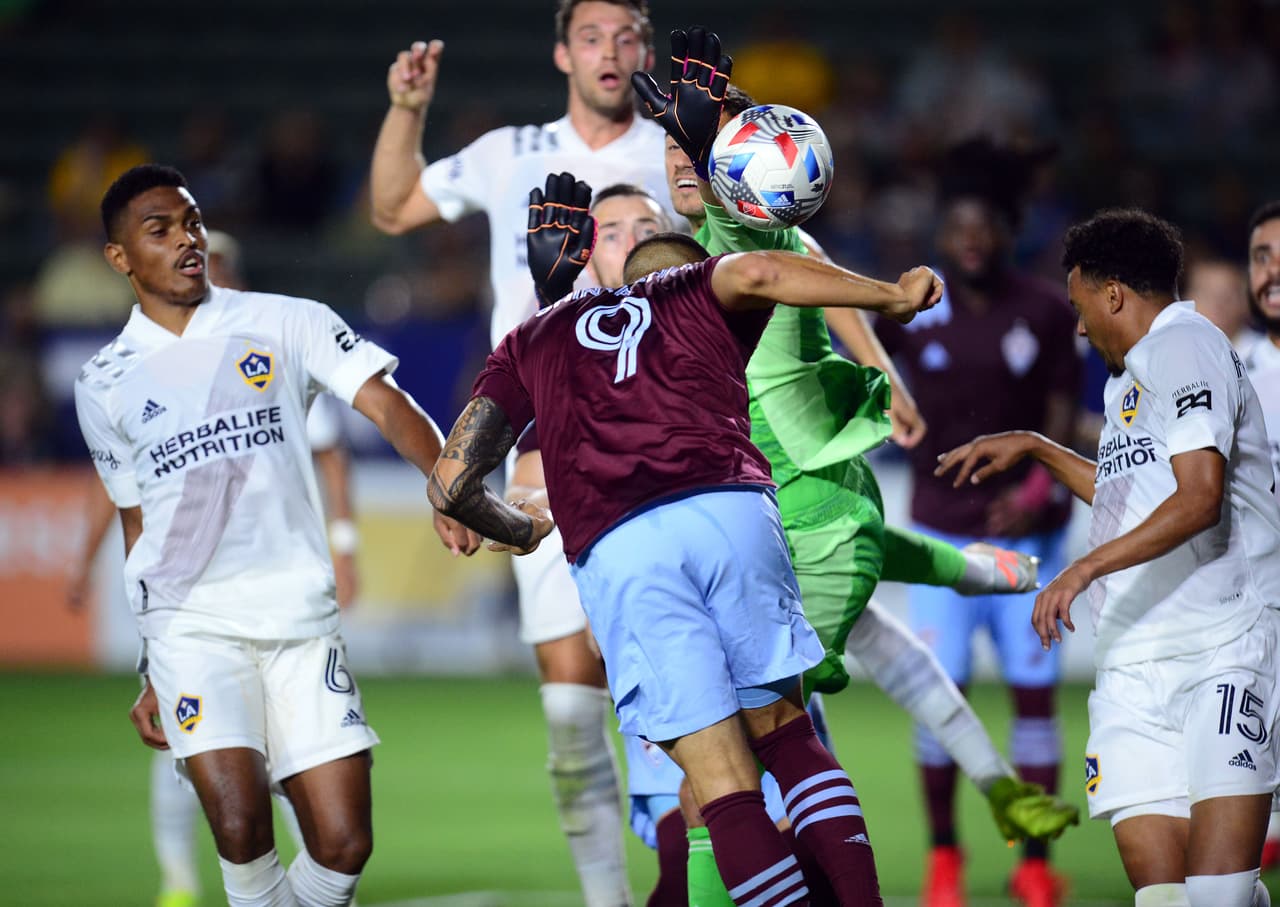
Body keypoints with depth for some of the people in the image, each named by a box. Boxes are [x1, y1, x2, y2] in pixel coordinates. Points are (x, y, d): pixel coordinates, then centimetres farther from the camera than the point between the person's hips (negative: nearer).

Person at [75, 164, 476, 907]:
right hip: (192, 622, 0)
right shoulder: (106, 385, 11)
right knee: (241, 830, -20)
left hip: (302, 615, 1)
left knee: (343, 844, -7)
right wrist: (153, 671, 18)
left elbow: (385, 403, -3)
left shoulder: (285, 324, 7)